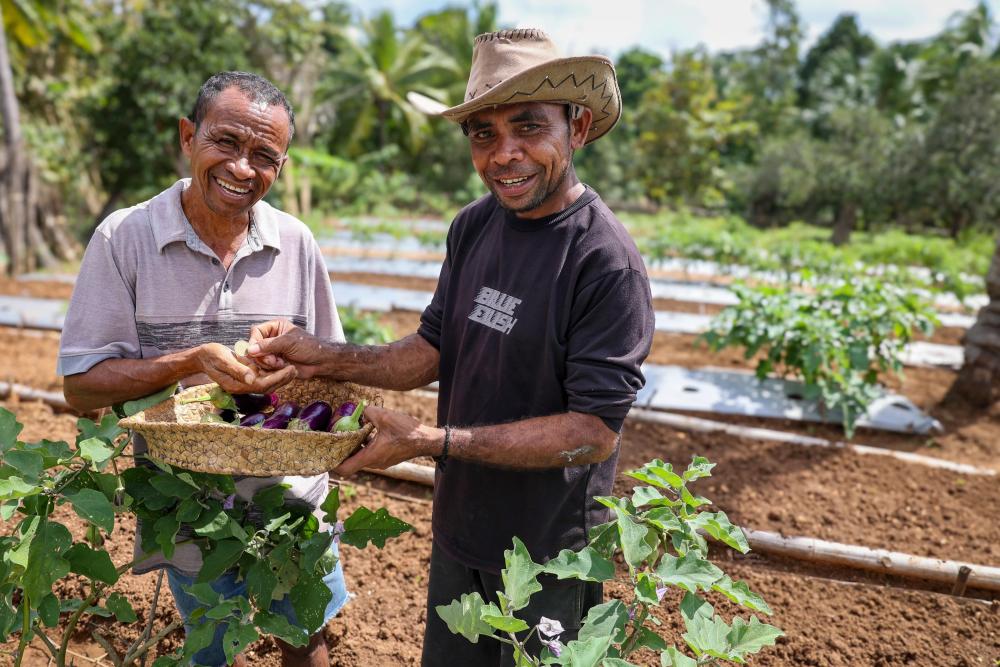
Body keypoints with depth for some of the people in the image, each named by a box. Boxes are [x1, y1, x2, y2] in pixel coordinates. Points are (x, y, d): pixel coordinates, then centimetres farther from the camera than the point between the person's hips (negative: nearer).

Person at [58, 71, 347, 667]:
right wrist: (192, 362, -27)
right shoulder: (125, 237, -12)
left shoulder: (295, 242, -5)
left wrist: (298, 365, -18)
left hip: (292, 503, 2)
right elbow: (82, 387, -12)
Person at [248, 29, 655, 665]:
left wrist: (432, 440, -26)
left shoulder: (608, 261, -24)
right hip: (459, 528, 6)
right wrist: (327, 358, -10)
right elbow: (435, 350, 4)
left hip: (549, 556, -6)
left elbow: (594, 432, -25)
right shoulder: (473, 227, -3)